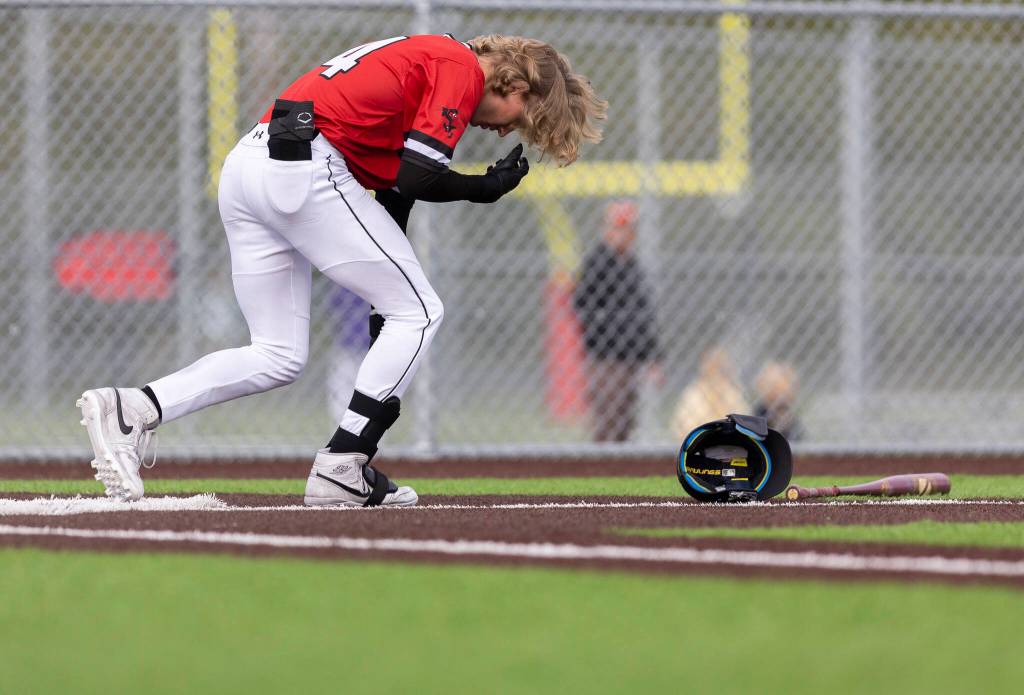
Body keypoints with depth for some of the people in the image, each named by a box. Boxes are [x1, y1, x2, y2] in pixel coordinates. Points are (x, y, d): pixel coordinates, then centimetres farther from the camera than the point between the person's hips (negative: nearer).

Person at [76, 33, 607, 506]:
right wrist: (483, 189, 7)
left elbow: (393, 182, 28)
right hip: (307, 168, -9)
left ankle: (132, 409, -4)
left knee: (279, 357, 12)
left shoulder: (420, 55, 29)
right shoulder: (463, 67, 0)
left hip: (244, 164, 9)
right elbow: (414, 177, -11)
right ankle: (341, 469, -4)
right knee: (419, 311, 1)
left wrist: (388, 297, 27)